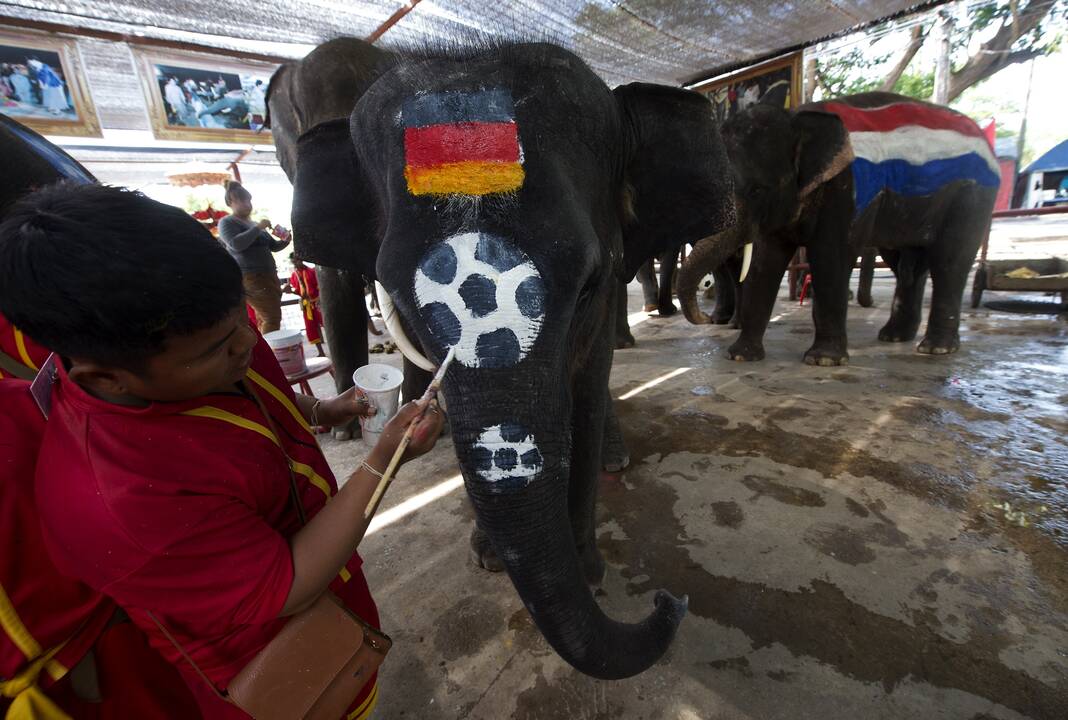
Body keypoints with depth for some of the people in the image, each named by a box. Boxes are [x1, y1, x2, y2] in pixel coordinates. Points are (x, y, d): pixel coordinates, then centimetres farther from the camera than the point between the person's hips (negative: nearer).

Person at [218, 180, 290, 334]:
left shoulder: (254, 224, 23)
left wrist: (284, 241, 2)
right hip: (250, 277, -8)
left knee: (264, 318, 6)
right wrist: (257, 228, -15)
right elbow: (236, 244, -18)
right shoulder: (227, 222, 0)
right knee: (272, 317, -17)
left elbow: (273, 246, 23)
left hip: (268, 275, 8)